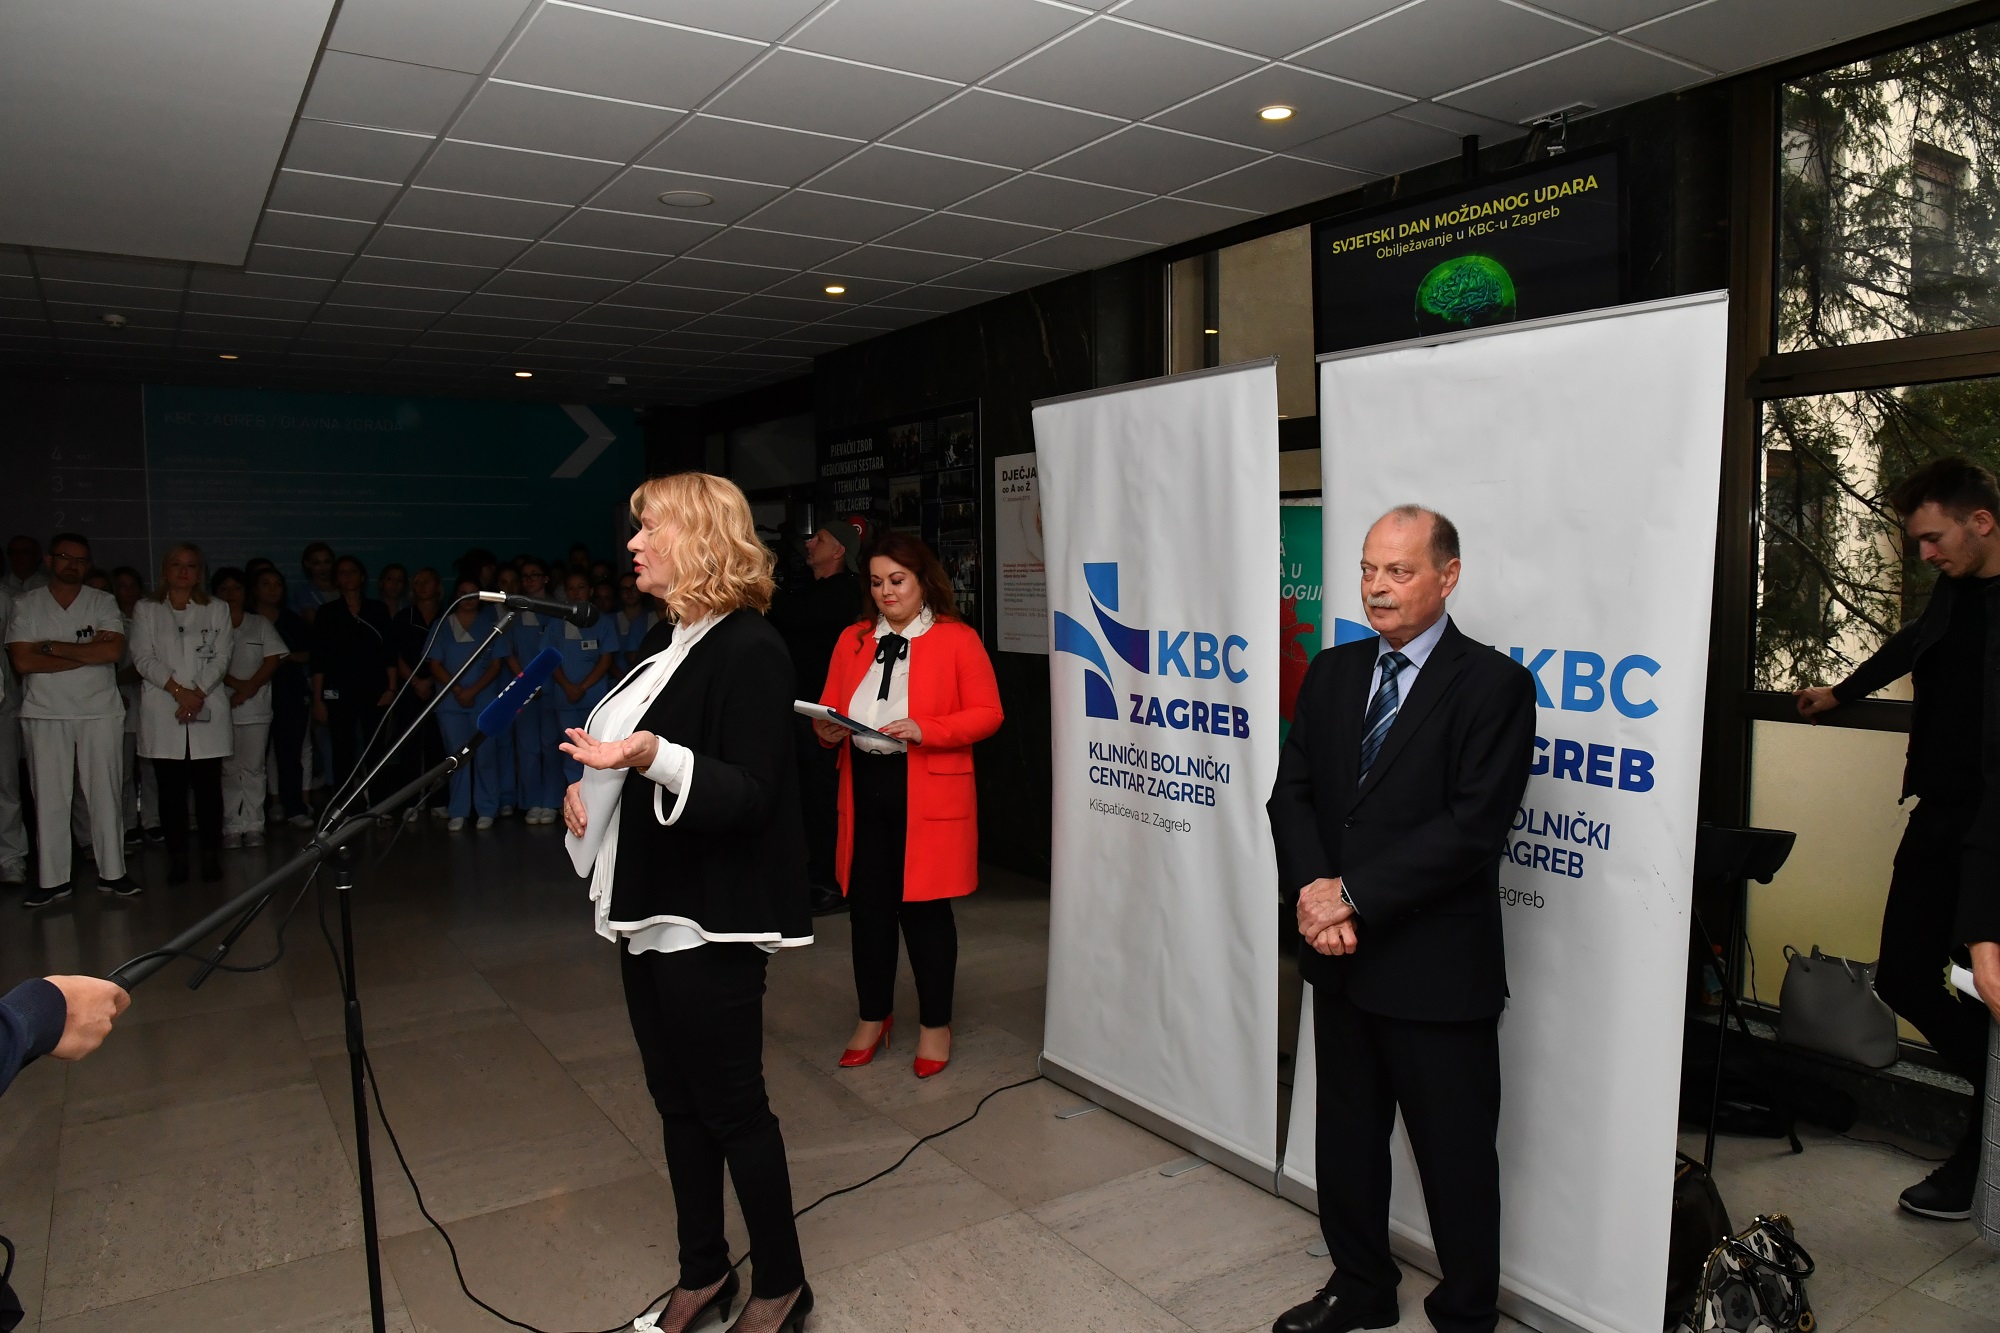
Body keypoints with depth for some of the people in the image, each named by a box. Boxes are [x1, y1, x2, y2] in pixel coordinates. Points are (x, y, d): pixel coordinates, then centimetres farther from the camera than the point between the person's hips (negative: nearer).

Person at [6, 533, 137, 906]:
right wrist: (88, 653, -10)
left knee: (104, 794, 3)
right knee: (49, 797, 1)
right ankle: (52, 880, 8)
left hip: (100, 711, 0)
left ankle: (112, 872, 11)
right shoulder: (25, 605, 5)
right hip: (45, 714, 0)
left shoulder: (103, 602, 5)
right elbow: (23, 662, -7)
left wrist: (53, 646, -10)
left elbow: (113, 651, -10)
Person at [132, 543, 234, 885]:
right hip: (162, 712, 0)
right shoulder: (146, 610, 11)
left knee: (208, 786, 0)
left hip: (207, 710, 0)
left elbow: (221, 657, 2)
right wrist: (179, 690, -12)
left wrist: (198, 693, -11)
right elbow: (144, 658, 1)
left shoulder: (216, 610, 12)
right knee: (171, 789, 1)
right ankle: (176, 857, 5)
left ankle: (211, 855, 5)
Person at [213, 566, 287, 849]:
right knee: (229, 769, 2)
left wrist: (250, 688, -9)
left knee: (253, 768, 2)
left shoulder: (260, 624, 10)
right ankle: (232, 827, 7)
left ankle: (253, 825, 6)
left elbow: (274, 659, 2)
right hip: (222, 707, -1)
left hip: (256, 708, 1)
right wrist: (237, 684, -15)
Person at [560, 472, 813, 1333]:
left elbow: (748, 796, -21)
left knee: (732, 1107, 4)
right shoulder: (674, 645, 11)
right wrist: (592, 782, 5)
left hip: (709, 920, -9)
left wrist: (653, 758, -35)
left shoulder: (750, 650, -16)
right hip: (648, 908, 9)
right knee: (677, 1100, 18)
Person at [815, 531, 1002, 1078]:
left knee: (925, 908, 3)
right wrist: (828, 730, -9)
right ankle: (872, 1019, 27)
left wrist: (924, 730, -19)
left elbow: (987, 714, -6)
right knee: (867, 904, 9)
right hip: (864, 787, 4)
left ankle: (935, 1025, 21)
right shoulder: (852, 640, 12)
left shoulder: (958, 639, -2)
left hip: (929, 793, -4)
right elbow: (829, 707, 15)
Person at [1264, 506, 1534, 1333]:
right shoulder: (1331, 674, 7)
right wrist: (1311, 889, -13)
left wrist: (1352, 893, -19)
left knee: (1455, 1154, 10)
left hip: (1436, 966, -6)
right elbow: (1292, 791, 4)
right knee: (1347, 1133, 21)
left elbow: (1471, 826, -19)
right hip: (1341, 955, 6)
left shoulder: (1494, 684, -11)